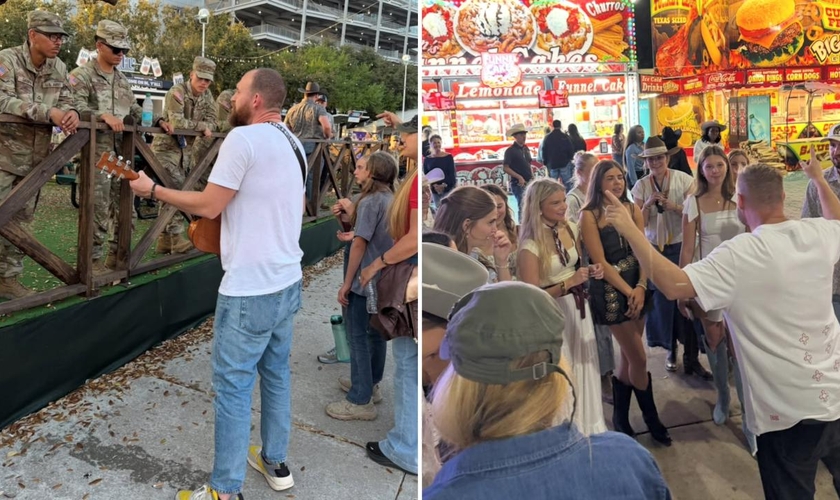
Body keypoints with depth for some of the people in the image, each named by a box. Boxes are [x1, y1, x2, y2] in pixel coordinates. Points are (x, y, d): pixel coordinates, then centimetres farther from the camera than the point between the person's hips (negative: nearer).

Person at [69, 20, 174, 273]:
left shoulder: (122, 79, 19)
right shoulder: (82, 75, -3)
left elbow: (135, 110, 24)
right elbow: (74, 106, -17)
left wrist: (158, 121, 9)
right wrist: (104, 115, -31)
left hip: (122, 150, 7)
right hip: (96, 150, -7)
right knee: (98, 206, -7)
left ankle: (117, 255, 21)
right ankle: (95, 259, 3)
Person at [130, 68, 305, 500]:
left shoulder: (244, 139, -16)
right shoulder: (293, 144, 12)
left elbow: (208, 206, -12)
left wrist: (153, 189, 0)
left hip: (250, 290, -9)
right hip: (288, 282, 9)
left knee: (233, 386, 2)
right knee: (276, 374, 19)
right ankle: (275, 463, 33)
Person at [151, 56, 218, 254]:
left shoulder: (207, 96, 4)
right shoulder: (177, 92, -16)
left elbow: (212, 123, -1)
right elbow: (177, 122, -27)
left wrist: (191, 126, -18)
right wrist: (201, 126, -16)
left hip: (187, 150, 7)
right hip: (167, 147, -7)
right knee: (176, 190, -17)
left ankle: (165, 239, 13)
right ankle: (176, 236, -15)